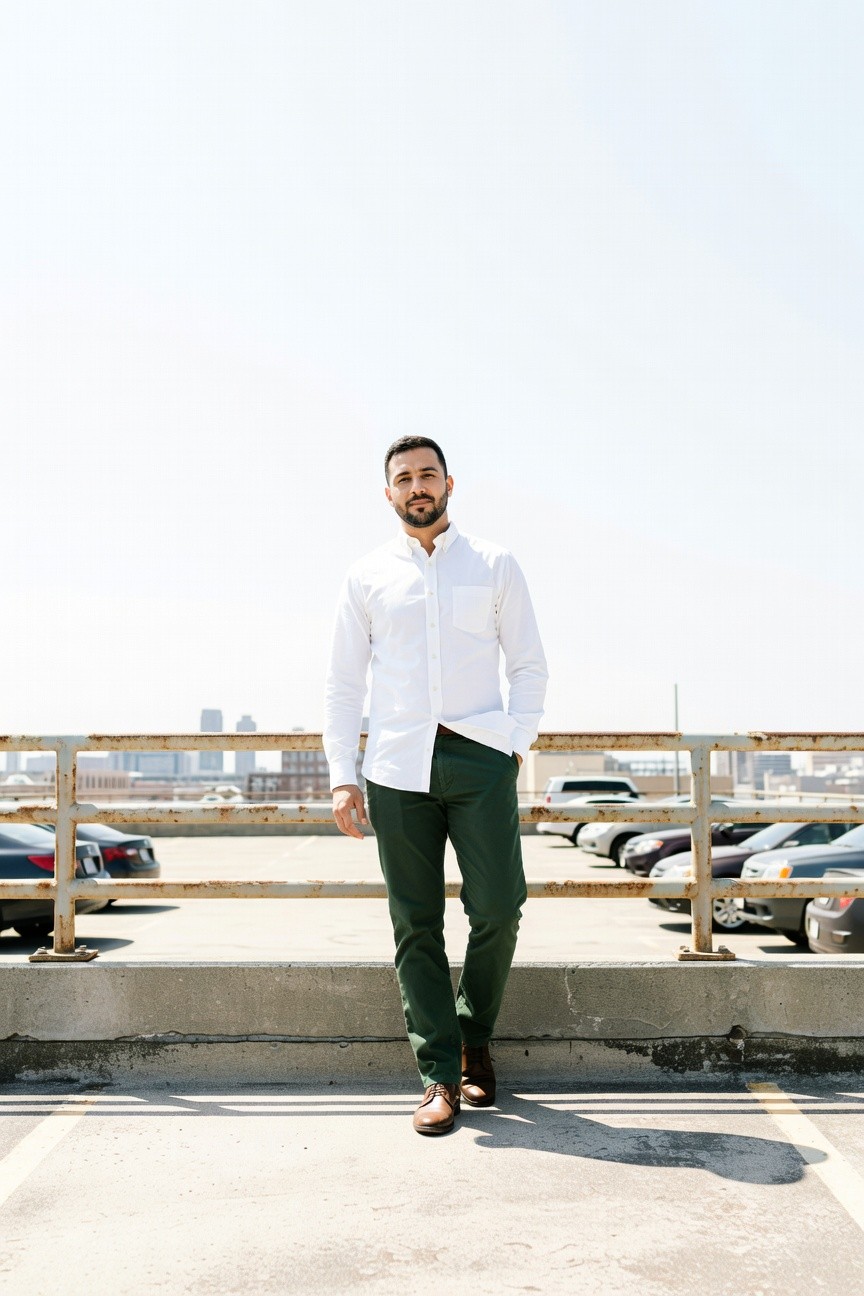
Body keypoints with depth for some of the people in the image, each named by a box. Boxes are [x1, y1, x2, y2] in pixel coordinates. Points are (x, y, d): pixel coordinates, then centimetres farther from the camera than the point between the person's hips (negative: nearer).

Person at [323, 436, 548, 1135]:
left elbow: (529, 664, 11)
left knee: (498, 909, -6)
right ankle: (440, 1074, 10)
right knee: (416, 925, 0)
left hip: (480, 754, 0)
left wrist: (517, 742, -3)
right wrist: (343, 778, 3)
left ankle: (475, 1039, 20)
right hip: (398, 763, 1)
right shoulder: (367, 578, 12)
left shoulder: (495, 565, 11)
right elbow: (343, 684, 11)